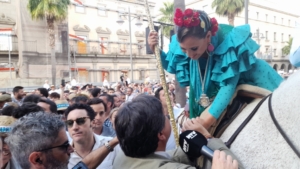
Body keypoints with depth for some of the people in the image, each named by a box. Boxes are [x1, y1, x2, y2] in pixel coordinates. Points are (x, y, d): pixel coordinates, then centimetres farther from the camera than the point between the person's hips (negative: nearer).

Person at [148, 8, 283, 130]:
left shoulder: (229, 42, -32)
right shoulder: (183, 45, -18)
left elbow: (229, 85, -34)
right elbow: (172, 66, 2)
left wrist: (209, 117, -43)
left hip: (239, 85, -3)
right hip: (208, 95, 4)